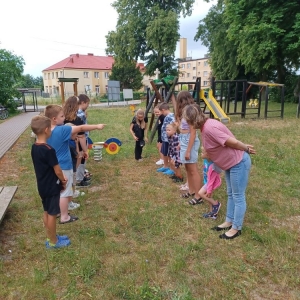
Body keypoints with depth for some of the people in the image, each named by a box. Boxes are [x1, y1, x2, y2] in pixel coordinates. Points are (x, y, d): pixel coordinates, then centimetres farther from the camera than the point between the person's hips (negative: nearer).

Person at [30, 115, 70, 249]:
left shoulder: (34, 147, 2)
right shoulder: (48, 150, -26)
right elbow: (57, 170, -20)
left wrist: (60, 179, 9)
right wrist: (63, 181, 0)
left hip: (42, 186, 8)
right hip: (51, 187, -8)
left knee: (46, 212, 19)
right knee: (52, 214, 6)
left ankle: (50, 238, 33)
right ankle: (53, 241, 21)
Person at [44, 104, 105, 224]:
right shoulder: (62, 130, -23)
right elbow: (81, 128, -21)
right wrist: (97, 126, -14)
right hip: (63, 167, -8)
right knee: (64, 193, 4)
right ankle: (64, 217, 15)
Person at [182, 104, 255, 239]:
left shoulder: (209, 128, -28)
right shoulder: (206, 125, 4)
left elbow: (233, 142, -24)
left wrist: (246, 150, -9)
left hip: (238, 163, -10)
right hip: (230, 163, 10)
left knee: (238, 197, 4)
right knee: (231, 194, 20)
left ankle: (236, 228, 18)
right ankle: (229, 222, 34)